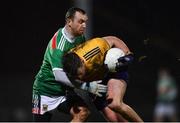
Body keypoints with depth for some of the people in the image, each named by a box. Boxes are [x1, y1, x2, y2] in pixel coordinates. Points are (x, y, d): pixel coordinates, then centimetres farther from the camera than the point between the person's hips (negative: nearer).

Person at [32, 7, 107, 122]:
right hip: (46, 90, -6)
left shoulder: (80, 38, -2)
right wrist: (87, 86, -31)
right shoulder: (58, 42, -25)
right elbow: (59, 75, -32)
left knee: (83, 112, -17)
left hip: (64, 91, 6)